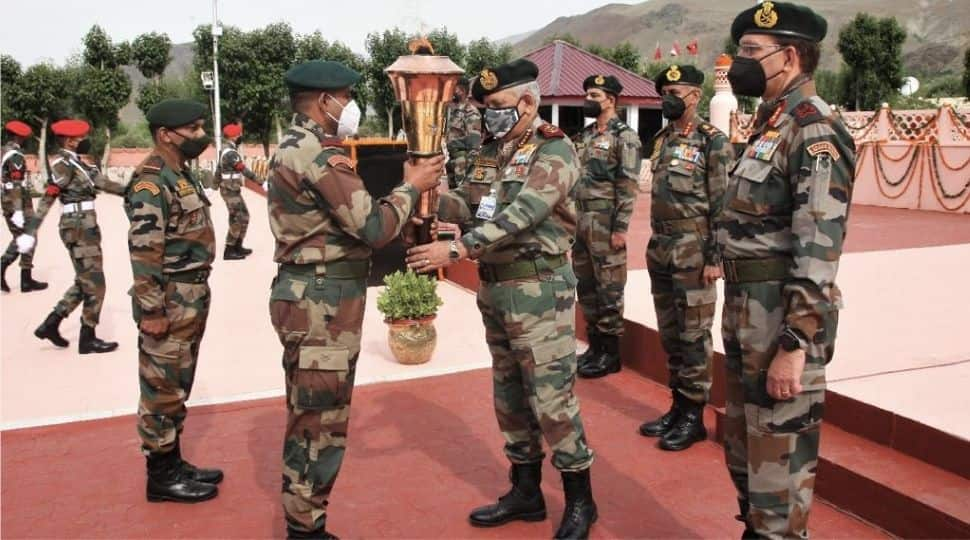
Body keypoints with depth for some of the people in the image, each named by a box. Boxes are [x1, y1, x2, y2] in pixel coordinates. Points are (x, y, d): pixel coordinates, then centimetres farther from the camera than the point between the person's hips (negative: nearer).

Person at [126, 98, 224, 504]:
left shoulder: (182, 174, 14)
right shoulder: (151, 182, -17)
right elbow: (143, 252, -21)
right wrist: (151, 310, -22)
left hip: (192, 297, 10)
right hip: (169, 303, -10)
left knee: (177, 387, 17)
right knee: (161, 390, 1)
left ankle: (174, 464, 28)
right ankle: (161, 476, 12)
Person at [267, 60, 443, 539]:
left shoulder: (294, 147, 16)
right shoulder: (319, 153, -17)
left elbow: (350, 219, 12)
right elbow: (373, 227, -19)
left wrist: (406, 187, 5)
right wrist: (412, 186, -5)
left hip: (310, 295, 11)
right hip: (322, 301, -11)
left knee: (309, 418, 19)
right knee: (321, 423, -1)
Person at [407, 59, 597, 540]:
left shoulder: (555, 151, -13)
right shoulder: (491, 152, 12)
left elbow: (523, 214, -25)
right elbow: (468, 205, 7)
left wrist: (457, 249, -32)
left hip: (539, 289, -8)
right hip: (494, 289, 8)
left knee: (551, 398, -2)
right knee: (509, 395, 15)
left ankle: (579, 499, 15)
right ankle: (525, 491, 29)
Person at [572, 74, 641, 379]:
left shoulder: (624, 137, -9)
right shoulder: (584, 135, 15)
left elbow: (628, 187, -14)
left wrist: (620, 228, -18)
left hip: (605, 224, -8)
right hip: (580, 222, 8)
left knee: (609, 289, 0)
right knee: (585, 287, 13)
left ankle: (611, 353, 10)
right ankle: (595, 346, 25)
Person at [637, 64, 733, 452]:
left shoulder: (713, 142, -9)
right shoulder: (662, 140, 13)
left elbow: (723, 205, -12)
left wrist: (715, 257, -16)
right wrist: (654, 247, 17)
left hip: (693, 253, -7)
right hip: (660, 250, 8)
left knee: (693, 336, 0)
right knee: (669, 335, 13)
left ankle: (693, 416, 11)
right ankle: (677, 407, 25)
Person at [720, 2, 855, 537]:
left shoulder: (814, 131, -16)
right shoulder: (770, 123, 14)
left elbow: (818, 249, -22)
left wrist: (795, 345, -25)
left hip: (783, 316, -10)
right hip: (746, 308, 10)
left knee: (778, 454, 1)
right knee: (742, 441, 22)